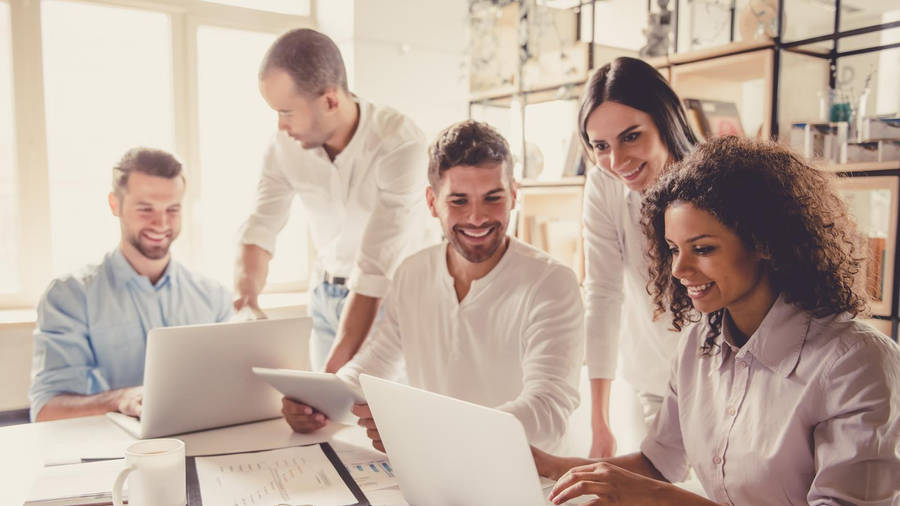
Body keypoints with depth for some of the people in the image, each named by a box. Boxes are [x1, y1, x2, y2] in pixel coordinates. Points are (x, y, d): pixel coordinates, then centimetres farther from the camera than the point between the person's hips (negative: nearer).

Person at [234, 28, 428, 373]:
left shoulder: (400, 144, -27)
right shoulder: (286, 145, -10)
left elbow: (376, 268, -30)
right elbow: (260, 232, -7)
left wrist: (335, 368, -32)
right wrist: (245, 301, -26)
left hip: (389, 299, -4)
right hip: (324, 296, 4)